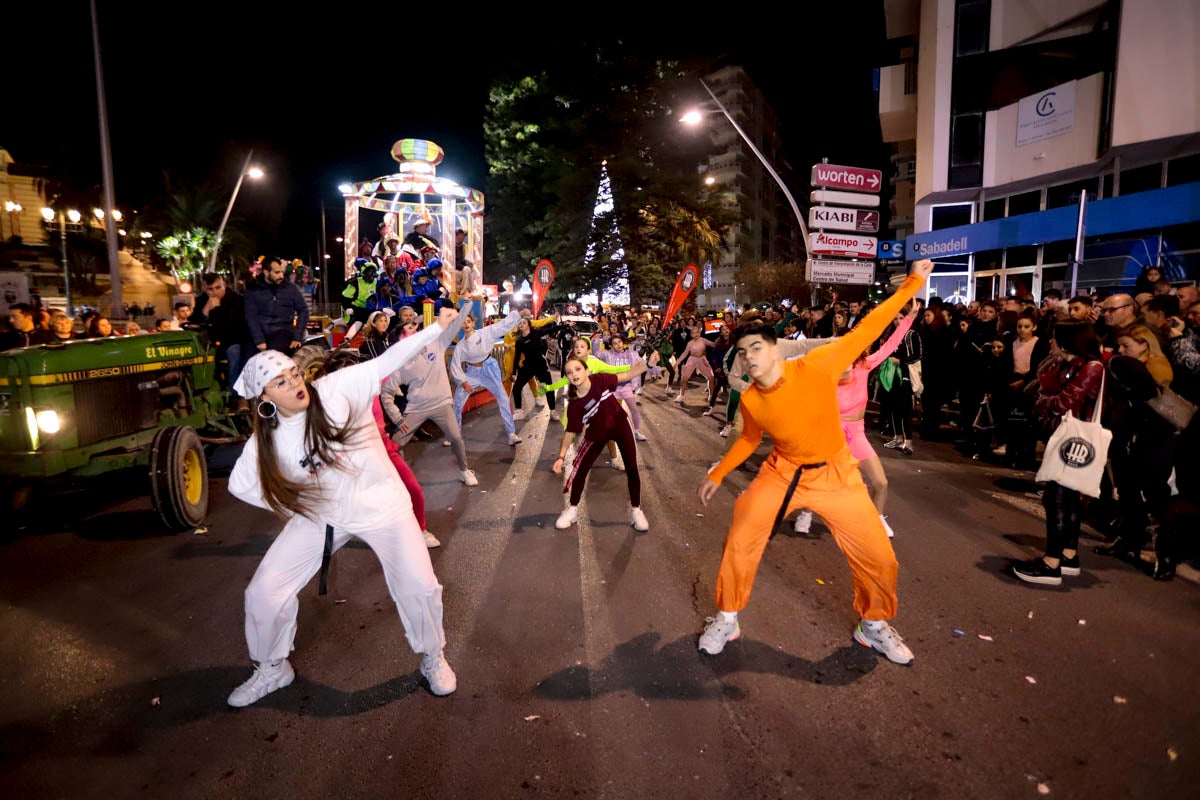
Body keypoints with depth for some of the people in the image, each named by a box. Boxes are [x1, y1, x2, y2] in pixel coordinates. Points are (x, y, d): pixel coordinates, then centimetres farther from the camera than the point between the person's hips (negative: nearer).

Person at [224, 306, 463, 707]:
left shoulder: (337, 389, -19)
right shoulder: (265, 442, -10)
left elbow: (387, 361, -23)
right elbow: (241, 486, 5)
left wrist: (437, 327, -29)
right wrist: (292, 508, 0)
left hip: (381, 504, -2)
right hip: (321, 515, 3)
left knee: (419, 587, -7)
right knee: (263, 592, 2)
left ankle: (432, 658, 23)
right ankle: (272, 668, 31)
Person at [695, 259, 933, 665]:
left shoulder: (816, 366, -23)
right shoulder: (750, 400, -14)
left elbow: (865, 331, -16)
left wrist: (911, 284, -15)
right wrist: (718, 473, 7)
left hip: (835, 473, -1)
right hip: (782, 473, 1)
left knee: (879, 556, 3)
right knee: (739, 541, -5)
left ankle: (874, 626, 32)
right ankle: (726, 619, 18)